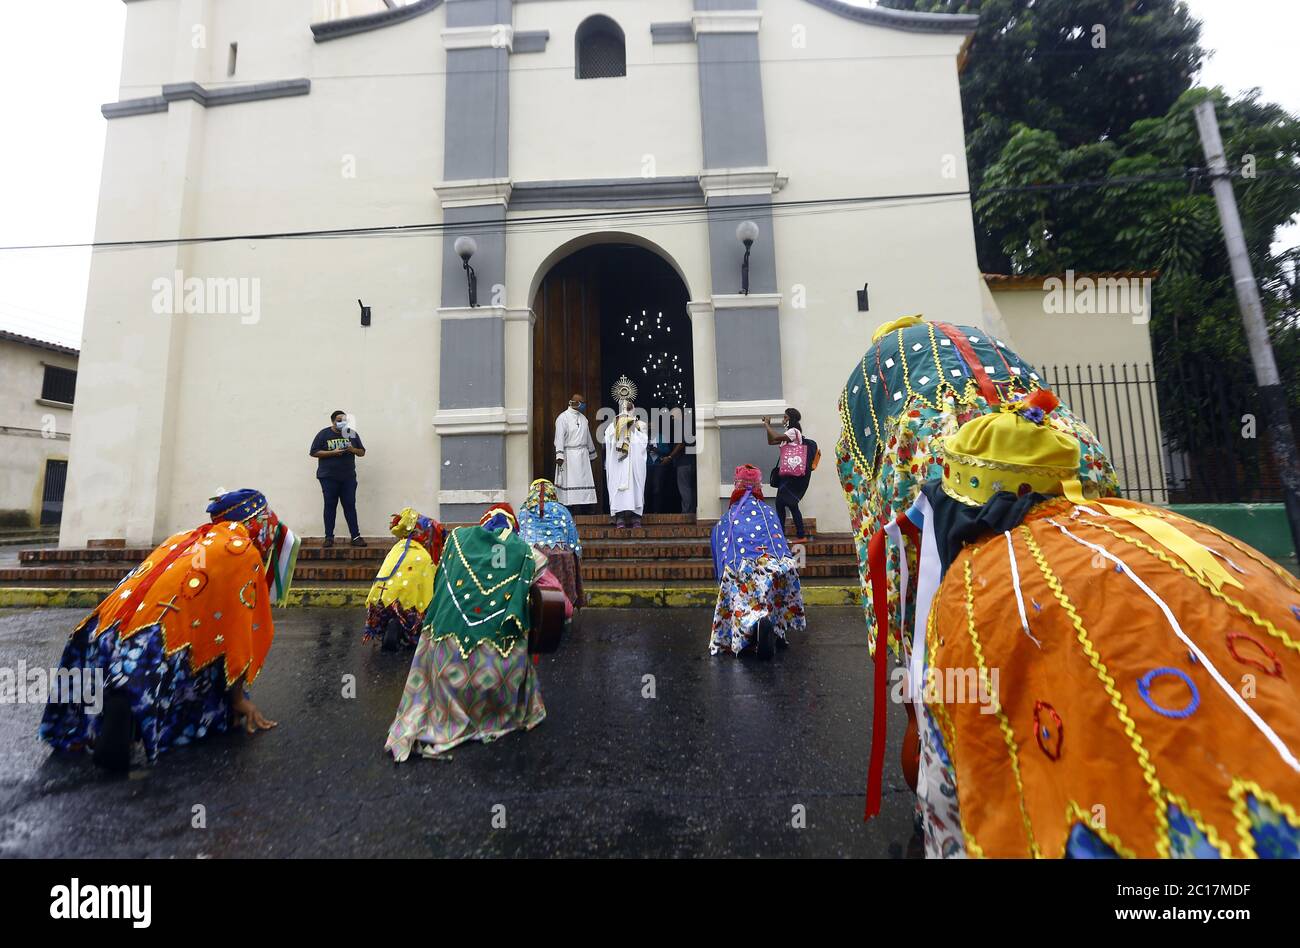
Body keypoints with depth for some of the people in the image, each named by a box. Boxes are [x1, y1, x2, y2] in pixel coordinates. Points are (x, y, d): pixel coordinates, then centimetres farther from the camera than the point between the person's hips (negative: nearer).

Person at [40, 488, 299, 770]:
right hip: (160, 645, -8)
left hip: (109, 635, 8)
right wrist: (238, 699, 9)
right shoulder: (244, 552, 1)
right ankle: (136, 707, -20)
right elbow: (240, 632, 0)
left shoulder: (183, 539, 23)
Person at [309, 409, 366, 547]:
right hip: (328, 477, -2)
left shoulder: (352, 434, 9)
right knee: (330, 506, 3)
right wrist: (333, 452, -16)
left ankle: (355, 536, 2)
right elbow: (314, 452, -3)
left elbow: (362, 452, 11)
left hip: (348, 477, 2)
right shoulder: (323, 434, 1)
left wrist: (353, 450, -11)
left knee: (350, 505, 1)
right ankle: (329, 537, 10)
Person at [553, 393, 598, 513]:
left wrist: (592, 454, 22)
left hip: (583, 456, 6)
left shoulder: (583, 418, 15)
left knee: (584, 481, 3)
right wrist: (559, 455, -21)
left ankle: (583, 510, 7)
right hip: (569, 455, -6)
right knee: (570, 482, -7)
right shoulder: (563, 418, -5)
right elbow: (559, 437, -12)